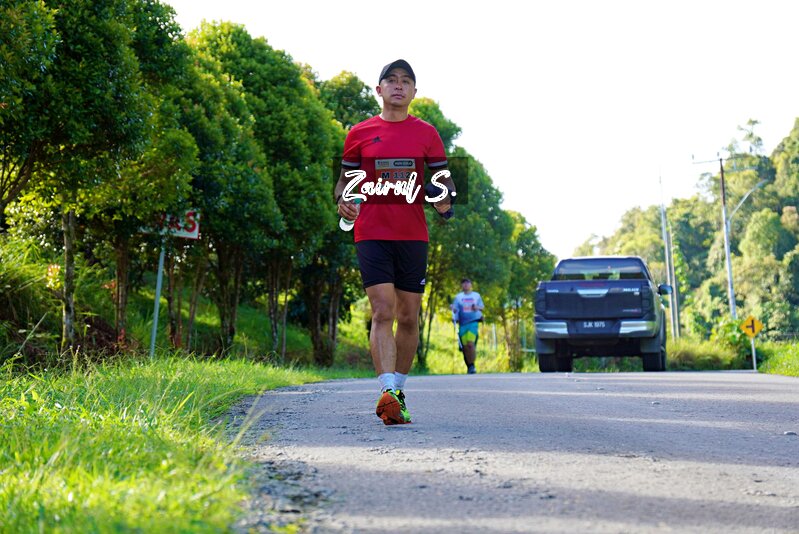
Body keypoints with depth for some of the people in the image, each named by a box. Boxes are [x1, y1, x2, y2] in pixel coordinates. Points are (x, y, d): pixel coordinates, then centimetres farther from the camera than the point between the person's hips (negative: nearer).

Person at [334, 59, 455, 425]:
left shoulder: (426, 133, 10)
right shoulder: (360, 133, 8)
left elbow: (443, 178, 12)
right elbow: (346, 179, 15)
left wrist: (445, 199, -10)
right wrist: (343, 200, -7)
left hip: (413, 234, 2)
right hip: (371, 233, -2)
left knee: (408, 316, 7)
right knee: (382, 312, -15)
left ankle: (397, 391, 22)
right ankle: (387, 392, -22)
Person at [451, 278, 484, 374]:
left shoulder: (476, 295, 11)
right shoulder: (458, 297, 11)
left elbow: (482, 307, 18)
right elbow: (454, 308, 10)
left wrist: (477, 308, -5)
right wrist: (454, 317, -11)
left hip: (473, 322, -2)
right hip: (462, 323, 2)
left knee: (471, 344, -19)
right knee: (465, 346, -1)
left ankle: (472, 365, -10)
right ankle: (469, 366, 14)